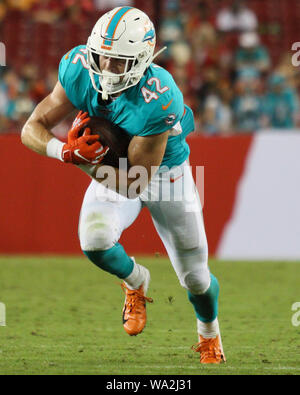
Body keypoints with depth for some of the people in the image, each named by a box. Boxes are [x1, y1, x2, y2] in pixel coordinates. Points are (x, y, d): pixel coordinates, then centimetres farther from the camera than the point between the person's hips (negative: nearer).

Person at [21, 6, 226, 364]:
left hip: (165, 174, -3)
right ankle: (135, 282, 9)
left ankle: (209, 332, 45)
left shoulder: (157, 101, -40)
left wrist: (85, 161, -37)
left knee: (195, 278, 8)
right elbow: (32, 129, -20)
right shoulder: (80, 71, -25)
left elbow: (134, 183, -34)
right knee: (95, 242, -28)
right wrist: (66, 151, -39)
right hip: (111, 171, 3)